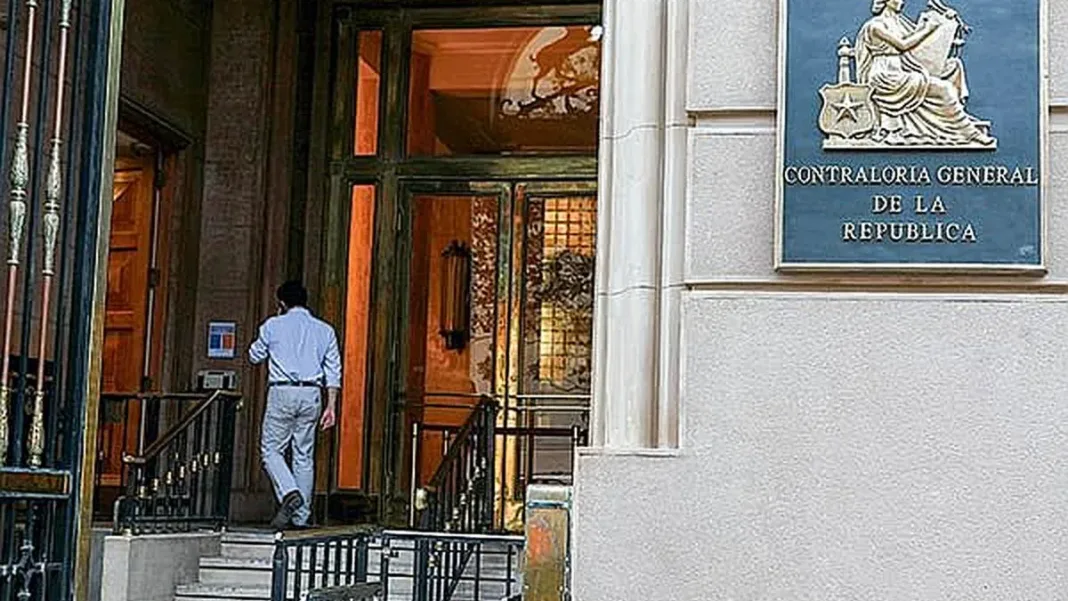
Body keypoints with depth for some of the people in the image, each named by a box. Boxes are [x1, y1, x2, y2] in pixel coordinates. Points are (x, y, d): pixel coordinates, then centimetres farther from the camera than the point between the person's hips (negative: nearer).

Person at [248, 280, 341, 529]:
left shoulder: (273, 325, 4)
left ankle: (289, 493, -21)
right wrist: (331, 406, 8)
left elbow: (255, 356, 16)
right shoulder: (324, 330, 12)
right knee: (304, 455, 8)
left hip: (282, 392, -3)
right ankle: (301, 516, 9)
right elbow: (333, 371, 7)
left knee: (271, 450, 4)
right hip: (311, 395, 3)